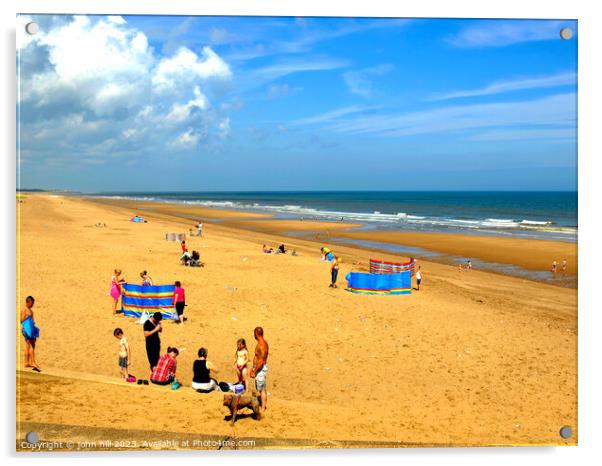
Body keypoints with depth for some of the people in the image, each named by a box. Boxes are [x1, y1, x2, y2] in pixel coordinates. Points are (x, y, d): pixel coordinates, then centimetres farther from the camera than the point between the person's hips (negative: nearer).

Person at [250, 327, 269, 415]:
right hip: (261, 368, 10)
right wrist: (253, 369, 21)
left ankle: (263, 409, 6)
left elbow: (261, 361, -26)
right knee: (263, 388, 21)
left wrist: (254, 372, -20)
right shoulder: (263, 343, 8)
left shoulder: (261, 345, -24)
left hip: (261, 368, -10)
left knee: (262, 389, -2)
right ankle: (265, 404, 34)